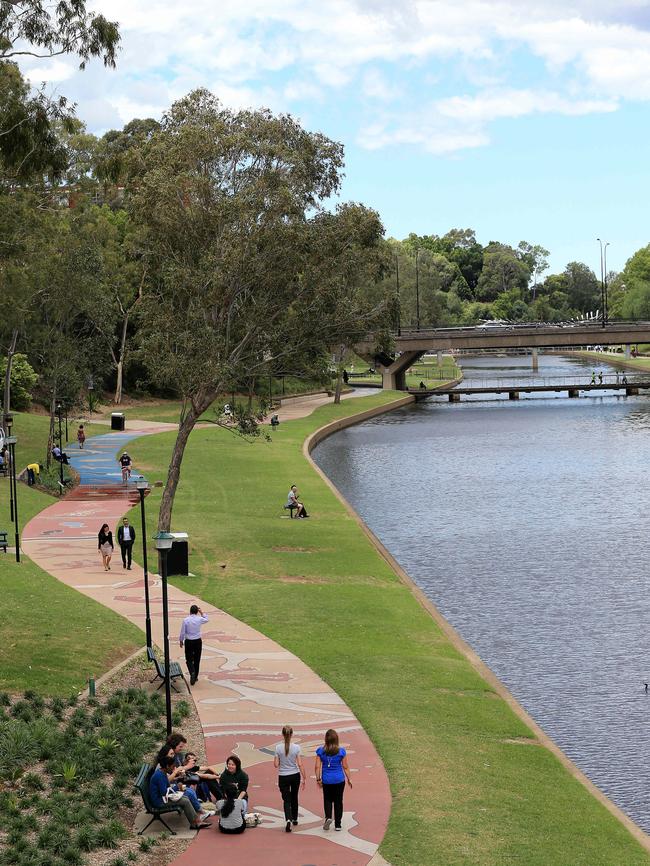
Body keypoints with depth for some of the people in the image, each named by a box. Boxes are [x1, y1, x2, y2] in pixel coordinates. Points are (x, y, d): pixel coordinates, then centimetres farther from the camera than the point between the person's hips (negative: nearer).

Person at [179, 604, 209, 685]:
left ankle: (192, 673, -20)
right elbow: (206, 619, 17)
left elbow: (182, 632, -6)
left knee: (189, 659, 6)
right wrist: (201, 613, 18)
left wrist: (181, 641, 9)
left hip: (188, 642, -2)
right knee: (197, 659, 14)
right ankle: (195, 677, 21)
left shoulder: (185, 620, -12)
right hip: (198, 641, 2)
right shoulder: (199, 619, -8)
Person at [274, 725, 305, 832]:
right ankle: (294, 819, 35)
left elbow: (276, 765, -8)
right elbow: (300, 764, -9)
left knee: (286, 800, 2)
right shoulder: (296, 747, -10)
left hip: (283, 777, -1)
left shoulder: (278, 748, -11)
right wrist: (304, 779, -2)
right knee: (294, 798, 21)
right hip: (295, 775, 1)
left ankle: (288, 819, -20)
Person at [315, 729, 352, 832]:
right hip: (339, 779, 0)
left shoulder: (321, 751, -7)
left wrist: (318, 779, 4)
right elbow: (345, 767, -3)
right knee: (338, 801, 10)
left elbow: (317, 767, -6)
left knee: (327, 800, 17)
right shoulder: (341, 751, -9)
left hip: (326, 780, 0)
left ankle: (328, 817, -6)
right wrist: (349, 780, 7)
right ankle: (337, 825, 14)